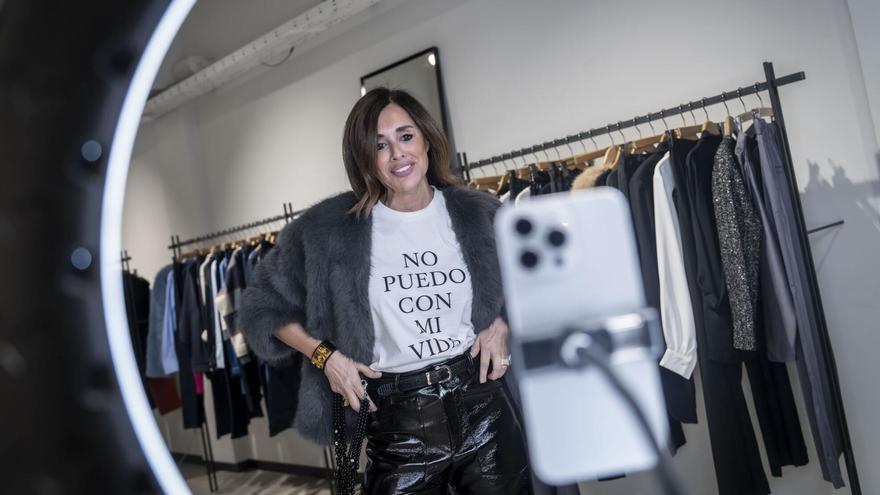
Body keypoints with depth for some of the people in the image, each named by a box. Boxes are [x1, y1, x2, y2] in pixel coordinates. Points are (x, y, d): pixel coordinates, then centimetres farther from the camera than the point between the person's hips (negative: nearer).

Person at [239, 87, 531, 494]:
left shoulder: (480, 214, 1)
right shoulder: (329, 227, -6)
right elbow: (263, 304, 6)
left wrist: (502, 324, 0)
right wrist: (325, 355, -5)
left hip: (484, 404, 2)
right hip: (398, 420, -2)